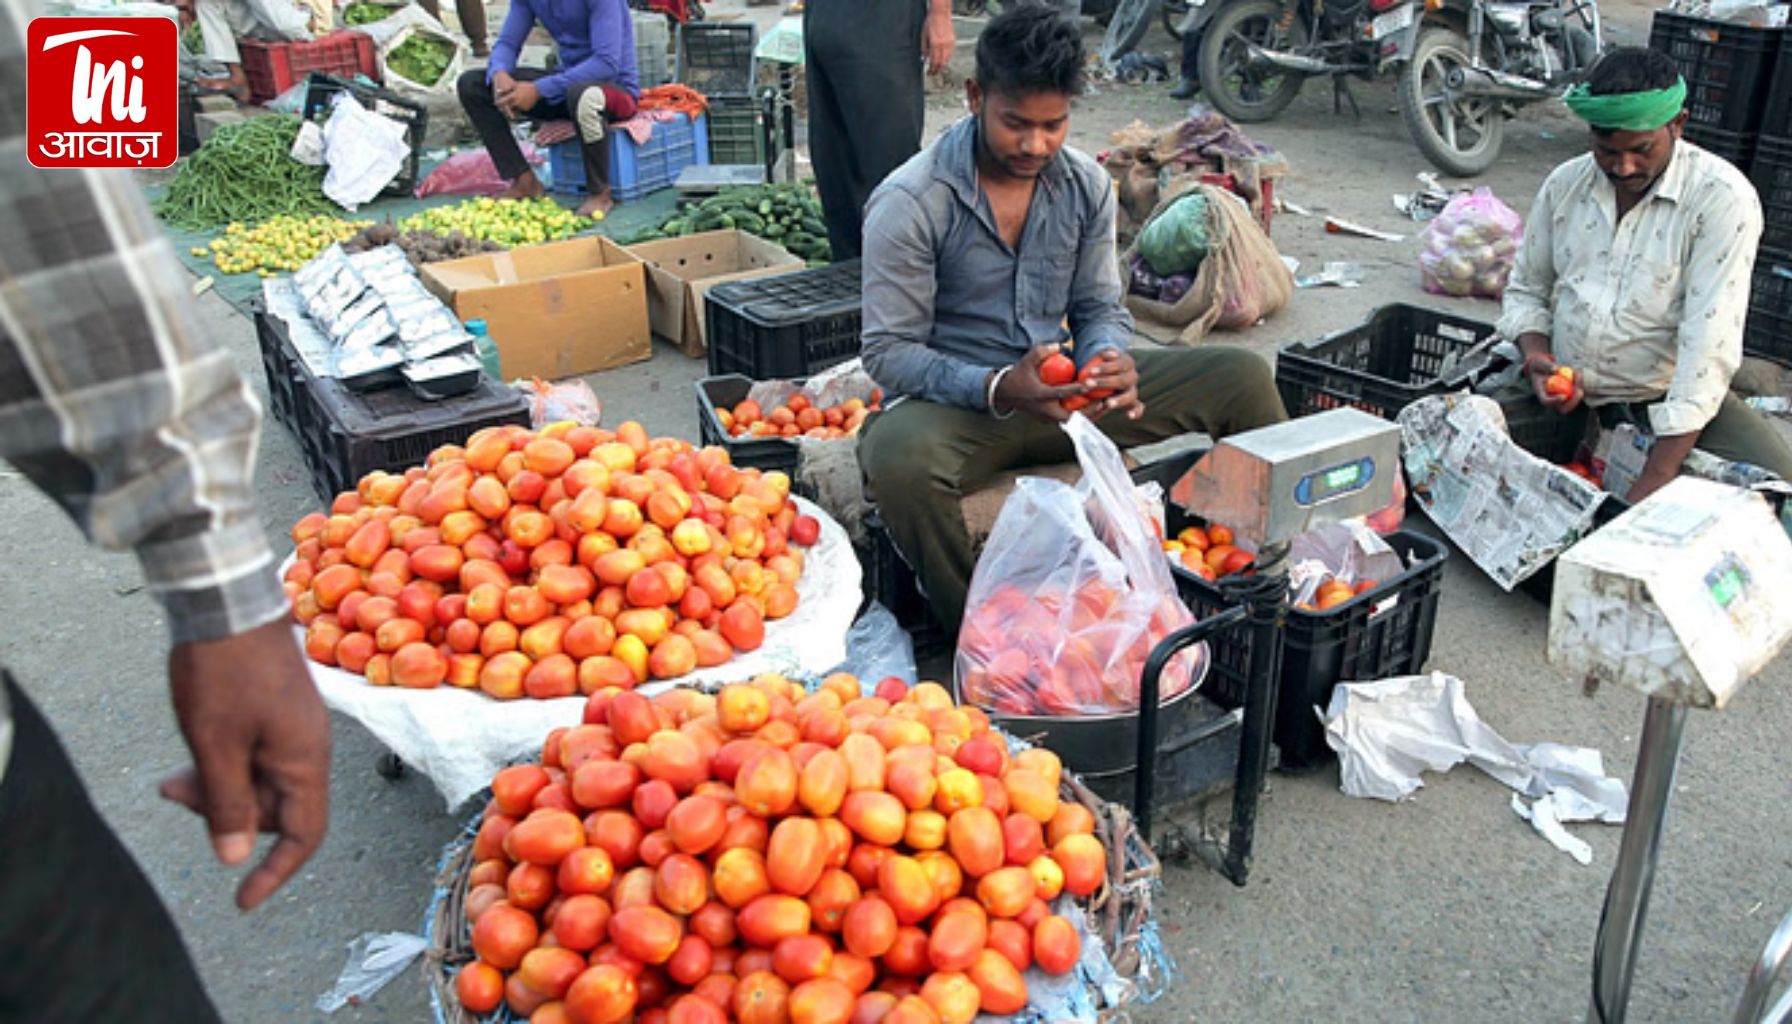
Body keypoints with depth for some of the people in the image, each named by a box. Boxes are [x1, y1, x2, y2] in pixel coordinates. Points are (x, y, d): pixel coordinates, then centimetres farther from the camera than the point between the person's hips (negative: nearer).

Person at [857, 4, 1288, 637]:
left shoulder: (1087, 185, 2)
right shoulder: (908, 203, -15)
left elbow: (1100, 307, 9)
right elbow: (889, 351, -15)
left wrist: (1110, 359, -17)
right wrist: (997, 389, -31)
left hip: (1064, 394, 5)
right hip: (960, 400, -5)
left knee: (1243, 377, -5)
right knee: (900, 454, -41)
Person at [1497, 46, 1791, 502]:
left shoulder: (1723, 198, -12)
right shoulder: (1565, 184, 4)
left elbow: (1710, 341, -20)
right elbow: (1526, 290, 15)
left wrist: (1656, 481, -28)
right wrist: (1536, 355, -10)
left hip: (1666, 397, -3)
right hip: (1565, 394, 3)